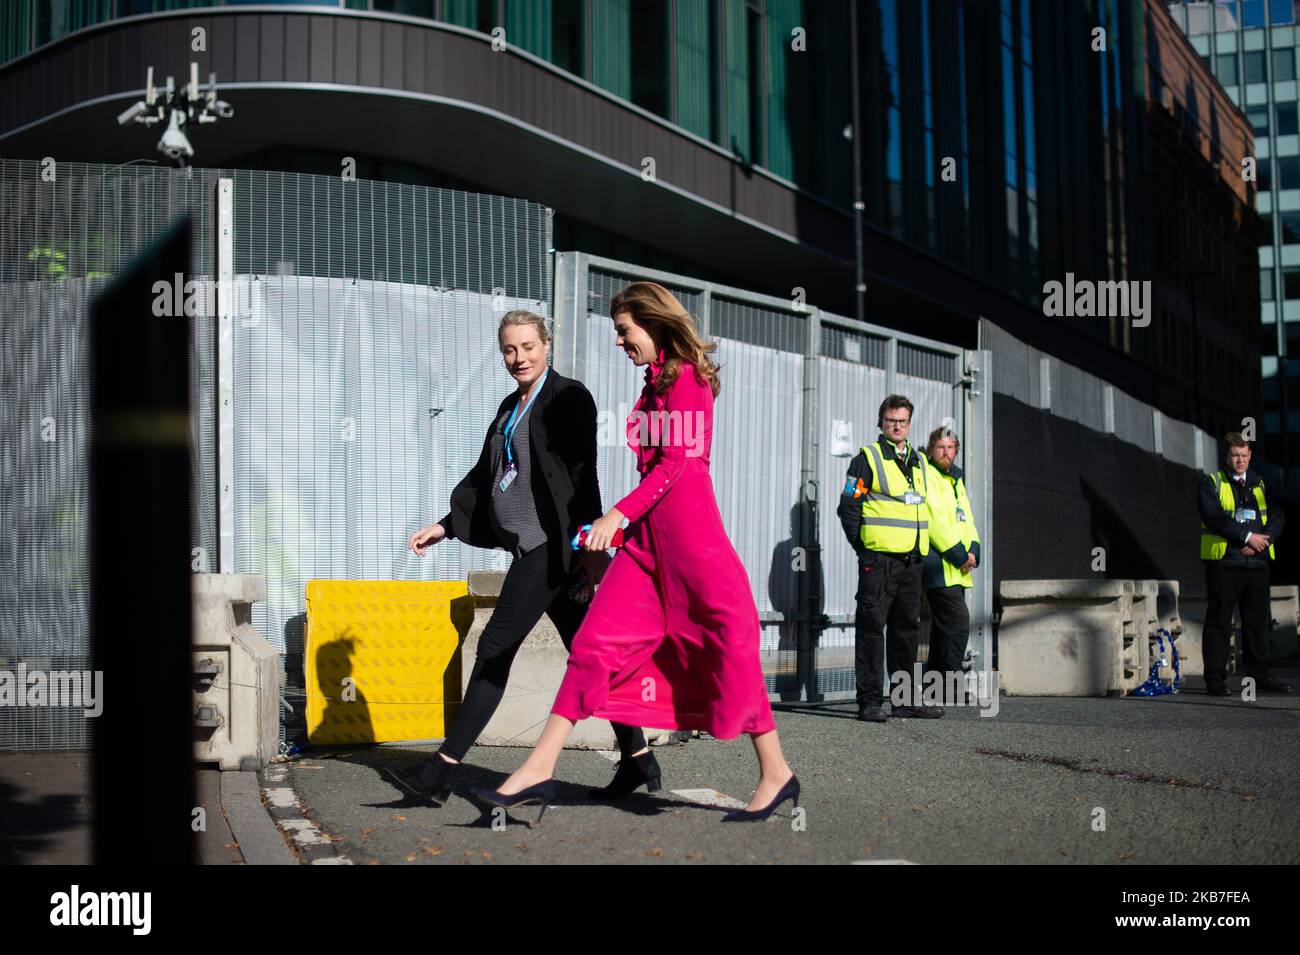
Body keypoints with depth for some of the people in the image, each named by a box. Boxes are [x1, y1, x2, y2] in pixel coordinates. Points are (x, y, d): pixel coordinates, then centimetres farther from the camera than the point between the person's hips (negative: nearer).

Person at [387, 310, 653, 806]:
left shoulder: (569, 397, -6)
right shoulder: (511, 407, 19)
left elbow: (580, 474, -13)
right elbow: (485, 476, 25)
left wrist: (587, 542, -18)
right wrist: (445, 527, 20)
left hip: (551, 543, -9)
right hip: (534, 546, 9)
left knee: (495, 647, -9)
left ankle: (443, 771, -6)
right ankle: (638, 758, 15)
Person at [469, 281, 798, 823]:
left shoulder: (686, 377, -6)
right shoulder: (655, 382, 18)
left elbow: (678, 462, -14)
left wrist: (619, 514, -19)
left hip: (687, 523, -9)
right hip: (648, 531, 9)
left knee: (728, 642, -1)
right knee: (597, 640, 1)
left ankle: (776, 773, 11)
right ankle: (539, 769, -1)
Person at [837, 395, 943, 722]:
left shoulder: (918, 462, 17)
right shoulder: (867, 458, -2)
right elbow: (848, 507, -5)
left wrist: (920, 549, 14)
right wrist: (863, 547, -7)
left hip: (912, 560, 7)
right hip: (878, 559, -7)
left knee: (907, 629, 11)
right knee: (872, 627, -6)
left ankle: (907, 701, 19)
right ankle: (870, 702, -4)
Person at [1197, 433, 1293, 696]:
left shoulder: (1259, 484, 16)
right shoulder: (1211, 484, 2)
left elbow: (1276, 517, 8)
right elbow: (1214, 516, -13)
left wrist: (1263, 539, -11)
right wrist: (1247, 536, -18)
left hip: (1257, 563, 5)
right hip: (1224, 563, -5)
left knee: (1258, 621, 9)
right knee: (1218, 621, -3)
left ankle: (1259, 674, 17)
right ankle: (1215, 679, 0)